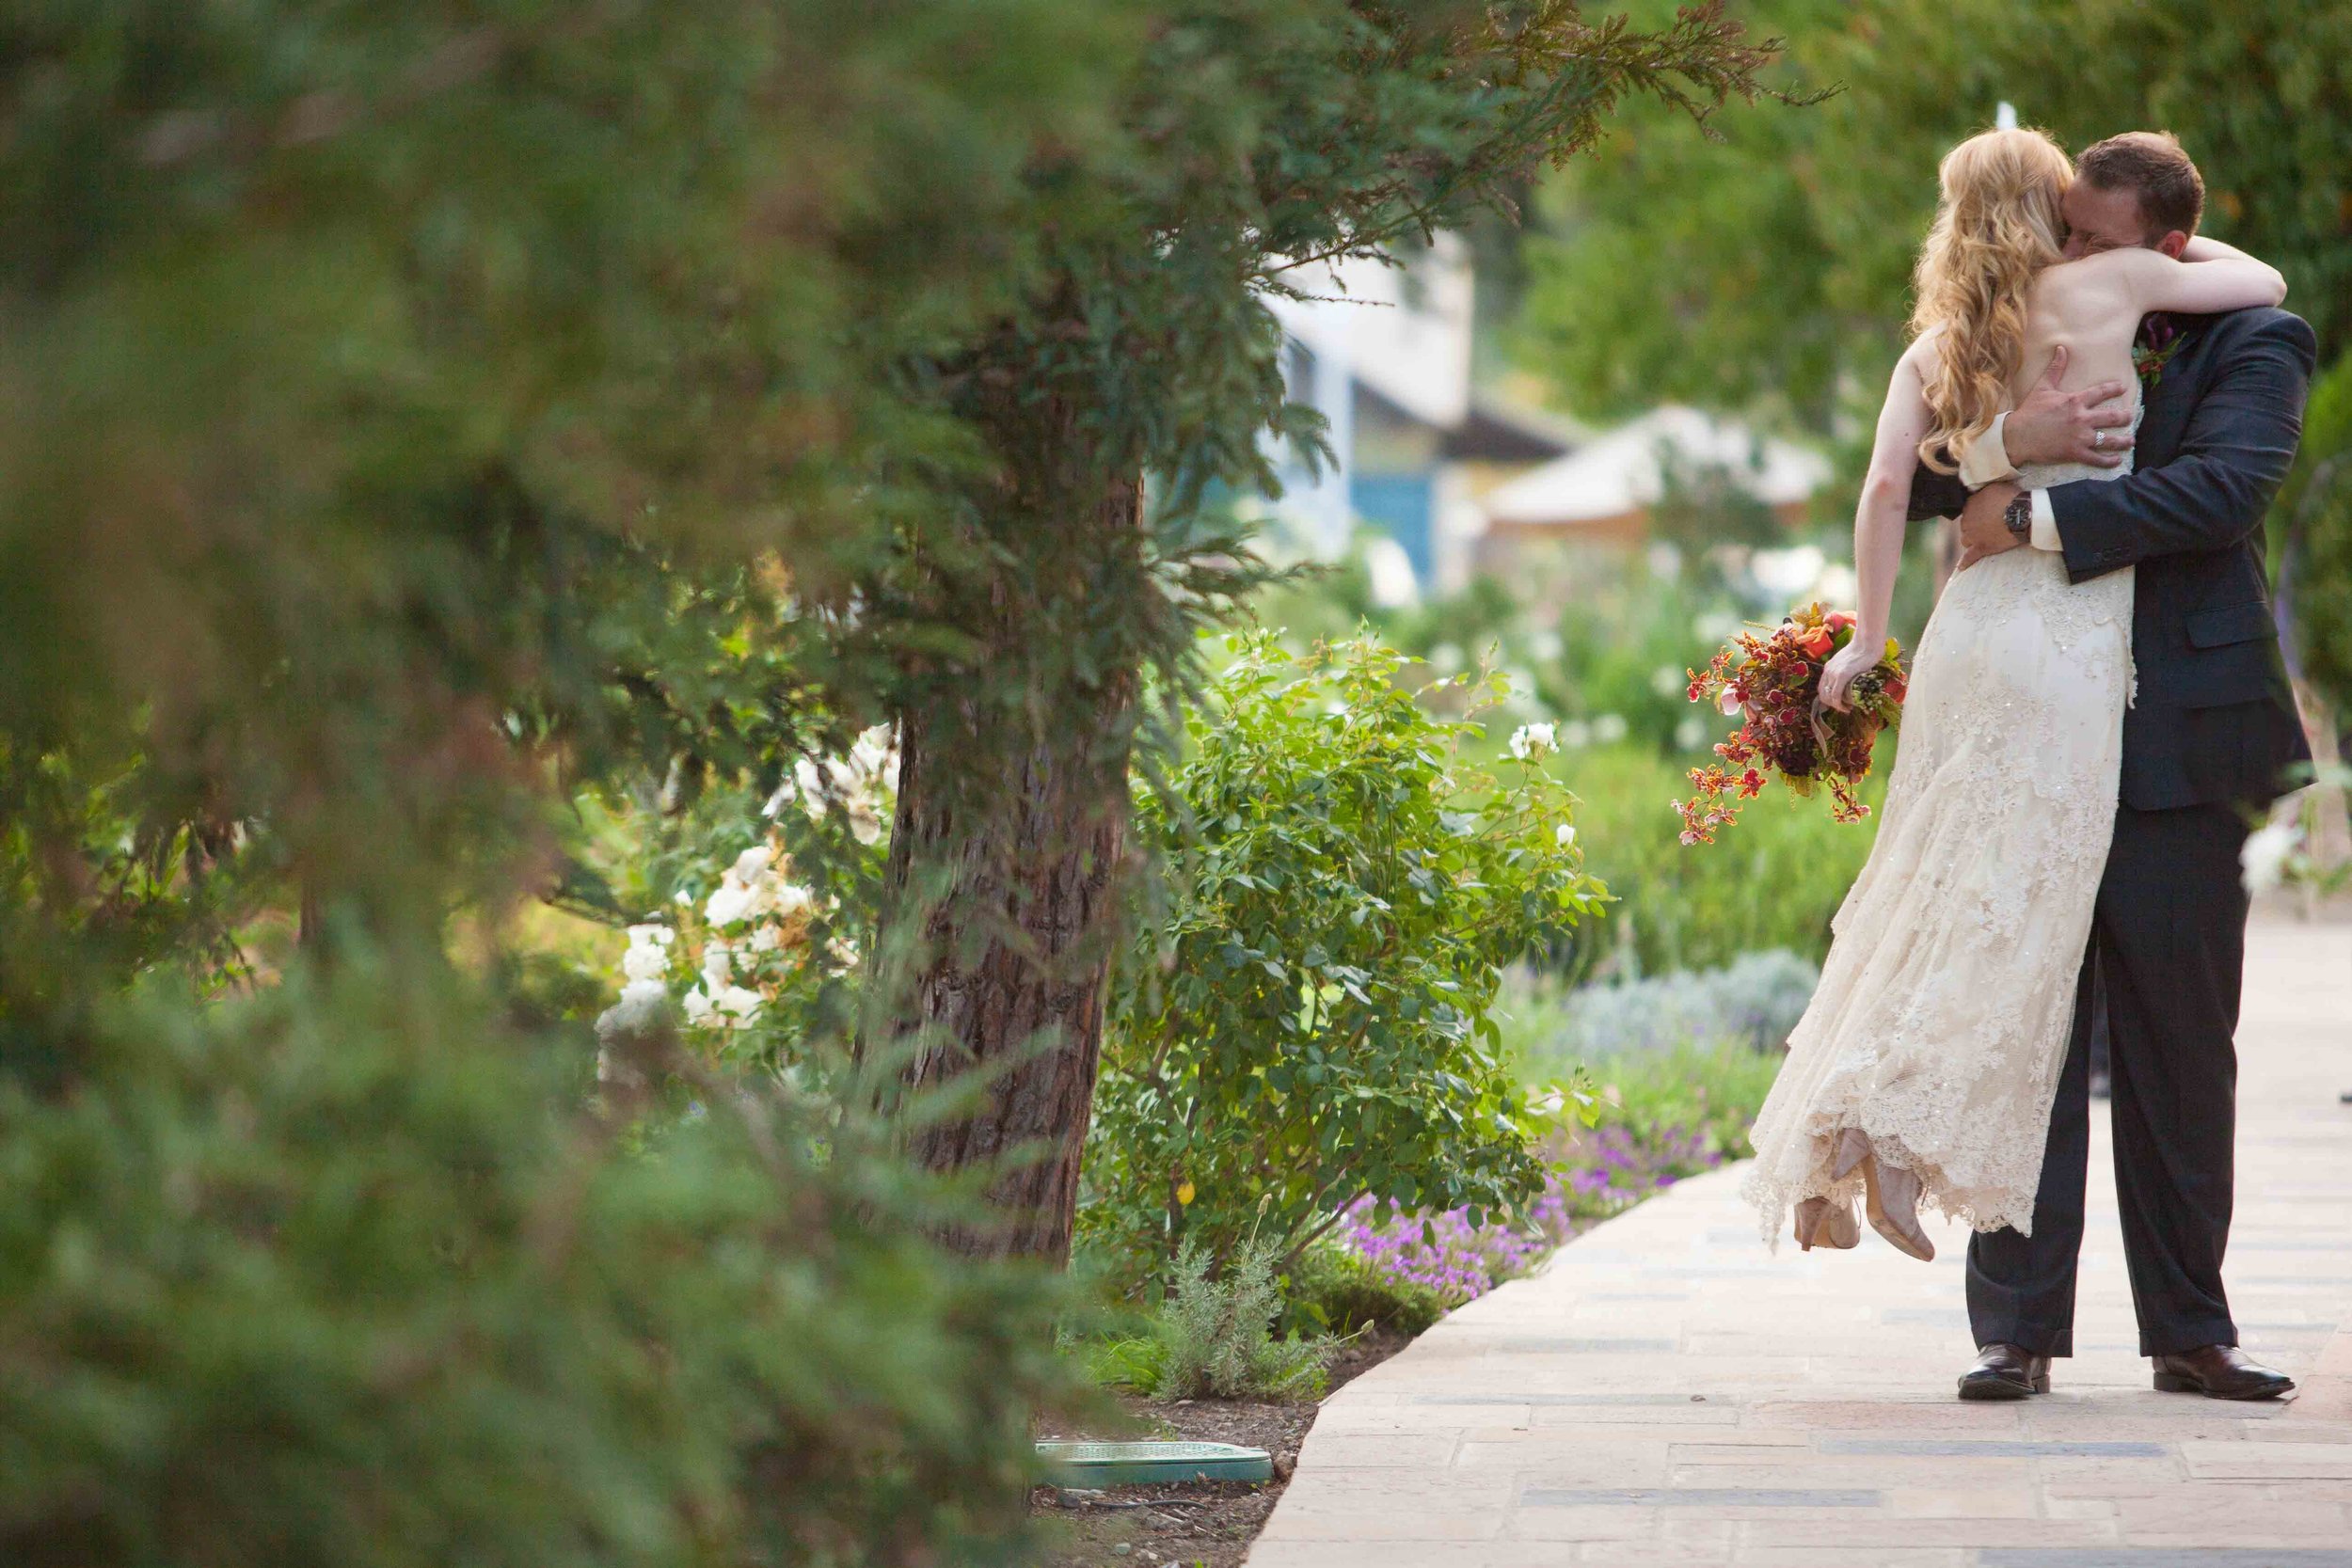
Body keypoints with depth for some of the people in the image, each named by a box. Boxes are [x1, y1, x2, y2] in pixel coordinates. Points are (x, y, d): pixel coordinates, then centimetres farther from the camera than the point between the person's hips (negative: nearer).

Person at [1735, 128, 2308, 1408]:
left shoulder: (1937, 347, 12)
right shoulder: (2109, 286, 1)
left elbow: (1887, 484, 0)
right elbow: (2265, 283, 13)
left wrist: (1869, 637, 6)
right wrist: (2178, 246, 31)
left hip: (1971, 627, 5)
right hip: (2065, 641, -5)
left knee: (1934, 897, 10)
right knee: (2014, 907, -4)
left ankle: (1849, 1117, 5)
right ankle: (1898, 1131, -13)